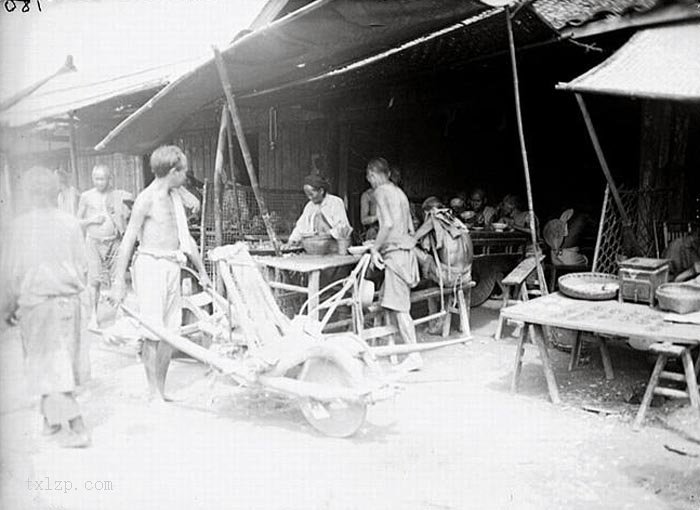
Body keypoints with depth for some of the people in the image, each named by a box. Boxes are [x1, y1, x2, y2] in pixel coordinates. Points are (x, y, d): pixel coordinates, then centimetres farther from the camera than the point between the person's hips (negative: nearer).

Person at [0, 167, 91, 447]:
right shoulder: (70, 223, 1)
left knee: (48, 364, 1)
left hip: (36, 302, -4)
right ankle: (52, 419, 29)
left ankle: (76, 427, -4)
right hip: (70, 301, 4)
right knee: (63, 361, 16)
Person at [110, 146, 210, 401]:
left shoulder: (176, 197, 15)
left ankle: (162, 390, 16)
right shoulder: (147, 199, -8)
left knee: (171, 331, 7)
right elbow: (128, 240, -9)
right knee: (153, 332, -5)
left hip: (172, 267, 7)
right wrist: (119, 280, -11)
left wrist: (202, 272, 26)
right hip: (151, 265, -7)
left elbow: (186, 238, 22)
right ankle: (153, 392, 4)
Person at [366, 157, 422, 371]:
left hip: (395, 253, -9)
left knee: (399, 307, -9)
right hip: (407, 249, 9)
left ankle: (414, 356, -9)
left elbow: (387, 224, -20)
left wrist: (375, 248, -11)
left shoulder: (381, 191, -7)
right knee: (387, 302, 13)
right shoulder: (399, 191, 19)